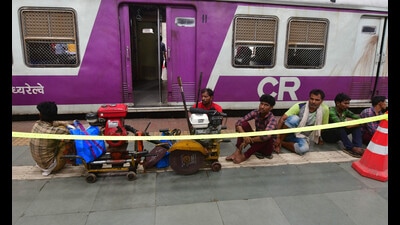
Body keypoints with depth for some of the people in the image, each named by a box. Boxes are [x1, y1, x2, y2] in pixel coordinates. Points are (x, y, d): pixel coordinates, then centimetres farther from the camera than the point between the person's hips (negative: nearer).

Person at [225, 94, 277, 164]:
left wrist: (248, 141, -33)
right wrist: (244, 135, -35)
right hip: (256, 141, 4)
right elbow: (238, 122, -17)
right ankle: (238, 151, -23)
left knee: (267, 137, -37)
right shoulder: (255, 113, -11)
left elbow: (265, 136, -41)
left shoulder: (273, 119, -24)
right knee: (244, 124, -17)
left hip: (266, 146, -4)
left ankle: (245, 156, -26)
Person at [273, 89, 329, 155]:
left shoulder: (324, 109, -12)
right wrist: (278, 137, -25)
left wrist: (319, 138, 16)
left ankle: (282, 143, -14)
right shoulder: (299, 106, -18)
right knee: (294, 118, -34)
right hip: (289, 133, -2)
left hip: (302, 137, 2)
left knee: (304, 149, -34)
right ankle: (278, 142, -19)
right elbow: (282, 119, -21)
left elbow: (323, 126, 5)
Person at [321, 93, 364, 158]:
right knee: (340, 128, -36)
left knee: (356, 126, -10)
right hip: (327, 135, -7)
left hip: (338, 135, 8)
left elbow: (358, 118, -6)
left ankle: (358, 147, -27)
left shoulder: (345, 111, -1)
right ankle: (352, 148, -38)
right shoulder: (331, 111, -23)